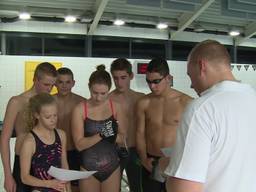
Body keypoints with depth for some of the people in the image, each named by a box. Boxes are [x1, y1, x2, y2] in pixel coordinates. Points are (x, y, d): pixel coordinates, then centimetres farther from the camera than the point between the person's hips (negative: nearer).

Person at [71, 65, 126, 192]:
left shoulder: (115, 107, -2)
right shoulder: (80, 109, -10)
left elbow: (123, 137, 2)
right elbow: (79, 144, -13)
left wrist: (113, 135, -18)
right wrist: (101, 135, -26)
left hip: (112, 167, 2)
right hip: (88, 168, -2)